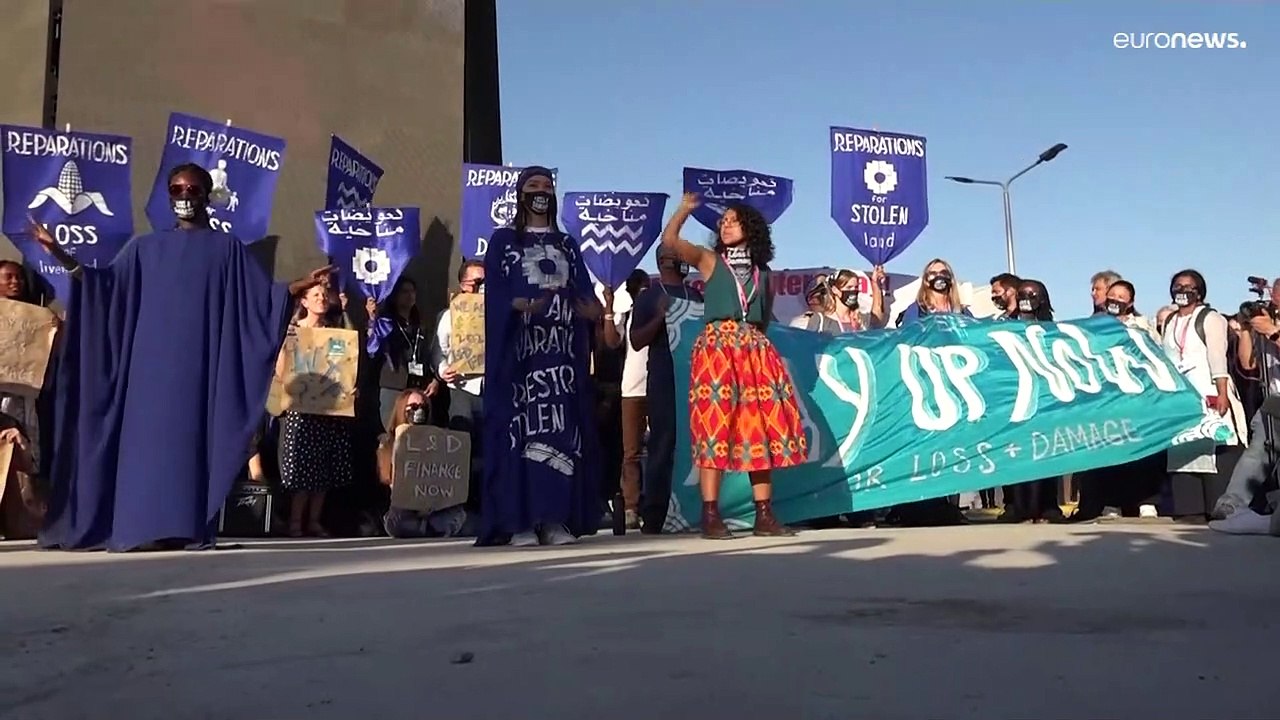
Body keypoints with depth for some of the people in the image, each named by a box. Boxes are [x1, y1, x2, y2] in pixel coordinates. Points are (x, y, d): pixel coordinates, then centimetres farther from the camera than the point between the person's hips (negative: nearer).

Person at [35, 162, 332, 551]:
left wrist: (300, 284, -11)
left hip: (200, 362, -2)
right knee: (150, 434, -3)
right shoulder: (146, 247, 15)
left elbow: (261, 295, 4)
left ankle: (192, 528, -5)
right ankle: (145, 527, -1)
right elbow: (104, 285, 11)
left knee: (195, 436, -5)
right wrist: (61, 256, 1)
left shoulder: (228, 247, 9)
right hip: (155, 360, 2)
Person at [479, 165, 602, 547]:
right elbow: (495, 295, -2)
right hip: (519, 347, -3)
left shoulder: (568, 245, 21)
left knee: (560, 428, -2)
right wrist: (519, 305, -24)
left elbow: (584, 293, 10)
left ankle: (556, 519, -1)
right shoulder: (503, 240, 10)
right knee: (520, 425, -9)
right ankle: (518, 522, -8)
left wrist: (593, 311, -13)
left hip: (562, 349, 4)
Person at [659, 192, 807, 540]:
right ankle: (711, 516, -6)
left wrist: (755, 339, 10)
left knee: (762, 430, 1)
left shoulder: (763, 272, 19)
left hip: (756, 351, 4)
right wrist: (685, 209, -8)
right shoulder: (709, 260, 10)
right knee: (714, 426, -9)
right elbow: (669, 240, -3)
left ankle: (765, 516, 7)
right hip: (716, 348, -4)